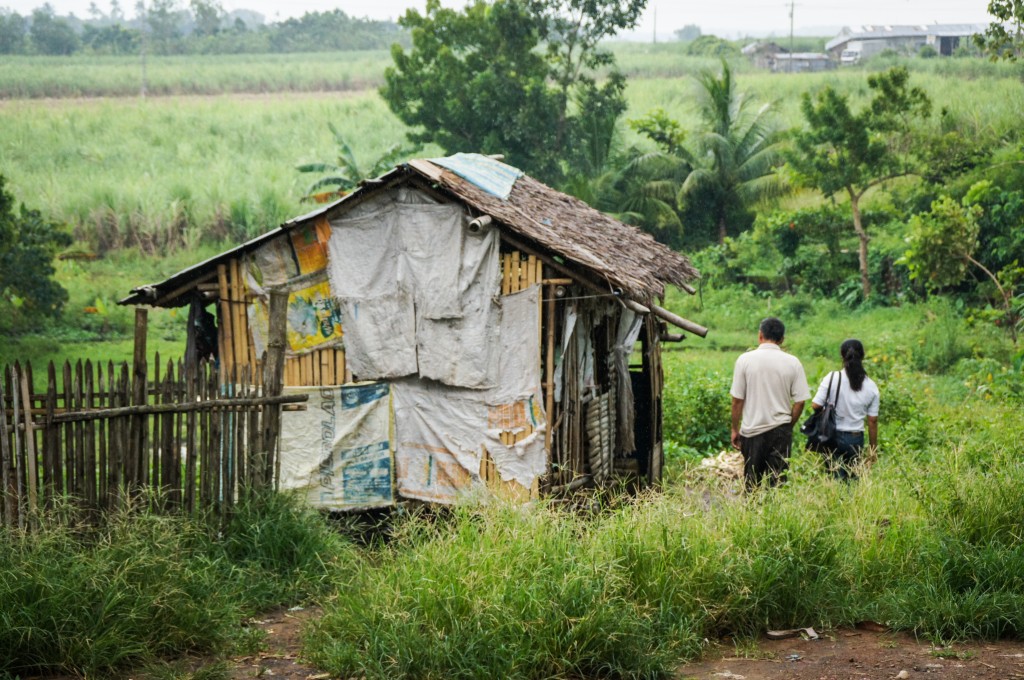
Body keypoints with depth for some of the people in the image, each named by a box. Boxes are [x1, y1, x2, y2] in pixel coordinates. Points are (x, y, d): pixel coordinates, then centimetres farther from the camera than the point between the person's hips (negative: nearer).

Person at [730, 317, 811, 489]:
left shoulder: (745, 360, -5)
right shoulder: (792, 362, -2)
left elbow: (737, 400, -3)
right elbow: (799, 402, -2)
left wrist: (735, 429, 7)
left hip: (752, 430, 0)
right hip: (781, 430, 0)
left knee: (752, 482, 10)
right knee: (777, 483, 4)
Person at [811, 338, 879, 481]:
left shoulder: (832, 378, -9)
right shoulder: (871, 387, -1)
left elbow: (815, 405, -11)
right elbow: (872, 421, 3)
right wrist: (873, 448, 12)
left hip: (833, 436, -2)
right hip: (856, 439, 2)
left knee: (837, 478, 0)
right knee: (851, 478, 13)